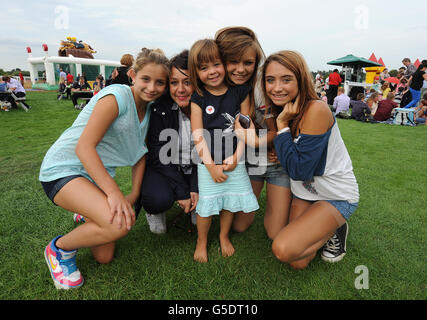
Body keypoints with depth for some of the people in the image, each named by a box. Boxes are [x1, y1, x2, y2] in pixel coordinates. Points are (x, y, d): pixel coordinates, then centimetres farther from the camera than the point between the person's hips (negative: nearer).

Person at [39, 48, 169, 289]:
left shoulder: (149, 109, 5)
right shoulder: (118, 96, -19)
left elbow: (140, 153, 10)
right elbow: (84, 147, -24)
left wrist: (134, 194, 1)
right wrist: (114, 192, -31)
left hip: (98, 175, 7)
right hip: (63, 168, -7)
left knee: (105, 257, 10)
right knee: (120, 224, -33)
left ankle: (88, 215, 39)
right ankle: (60, 247, -4)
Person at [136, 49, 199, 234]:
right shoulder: (159, 107, -16)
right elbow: (158, 154, -17)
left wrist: (196, 188, -17)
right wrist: (181, 191, -23)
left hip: (196, 169, 3)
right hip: (163, 168, -2)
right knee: (160, 198, -31)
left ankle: (194, 206, 15)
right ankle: (154, 210, 8)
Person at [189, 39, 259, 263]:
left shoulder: (240, 92, 0)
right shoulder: (198, 99, -3)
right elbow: (198, 135, -7)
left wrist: (236, 157, -9)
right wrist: (212, 166, -12)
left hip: (235, 161, 2)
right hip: (208, 163, -1)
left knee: (230, 201, 11)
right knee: (207, 204, 2)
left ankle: (224, 237, 37)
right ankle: (201, 242, 28)